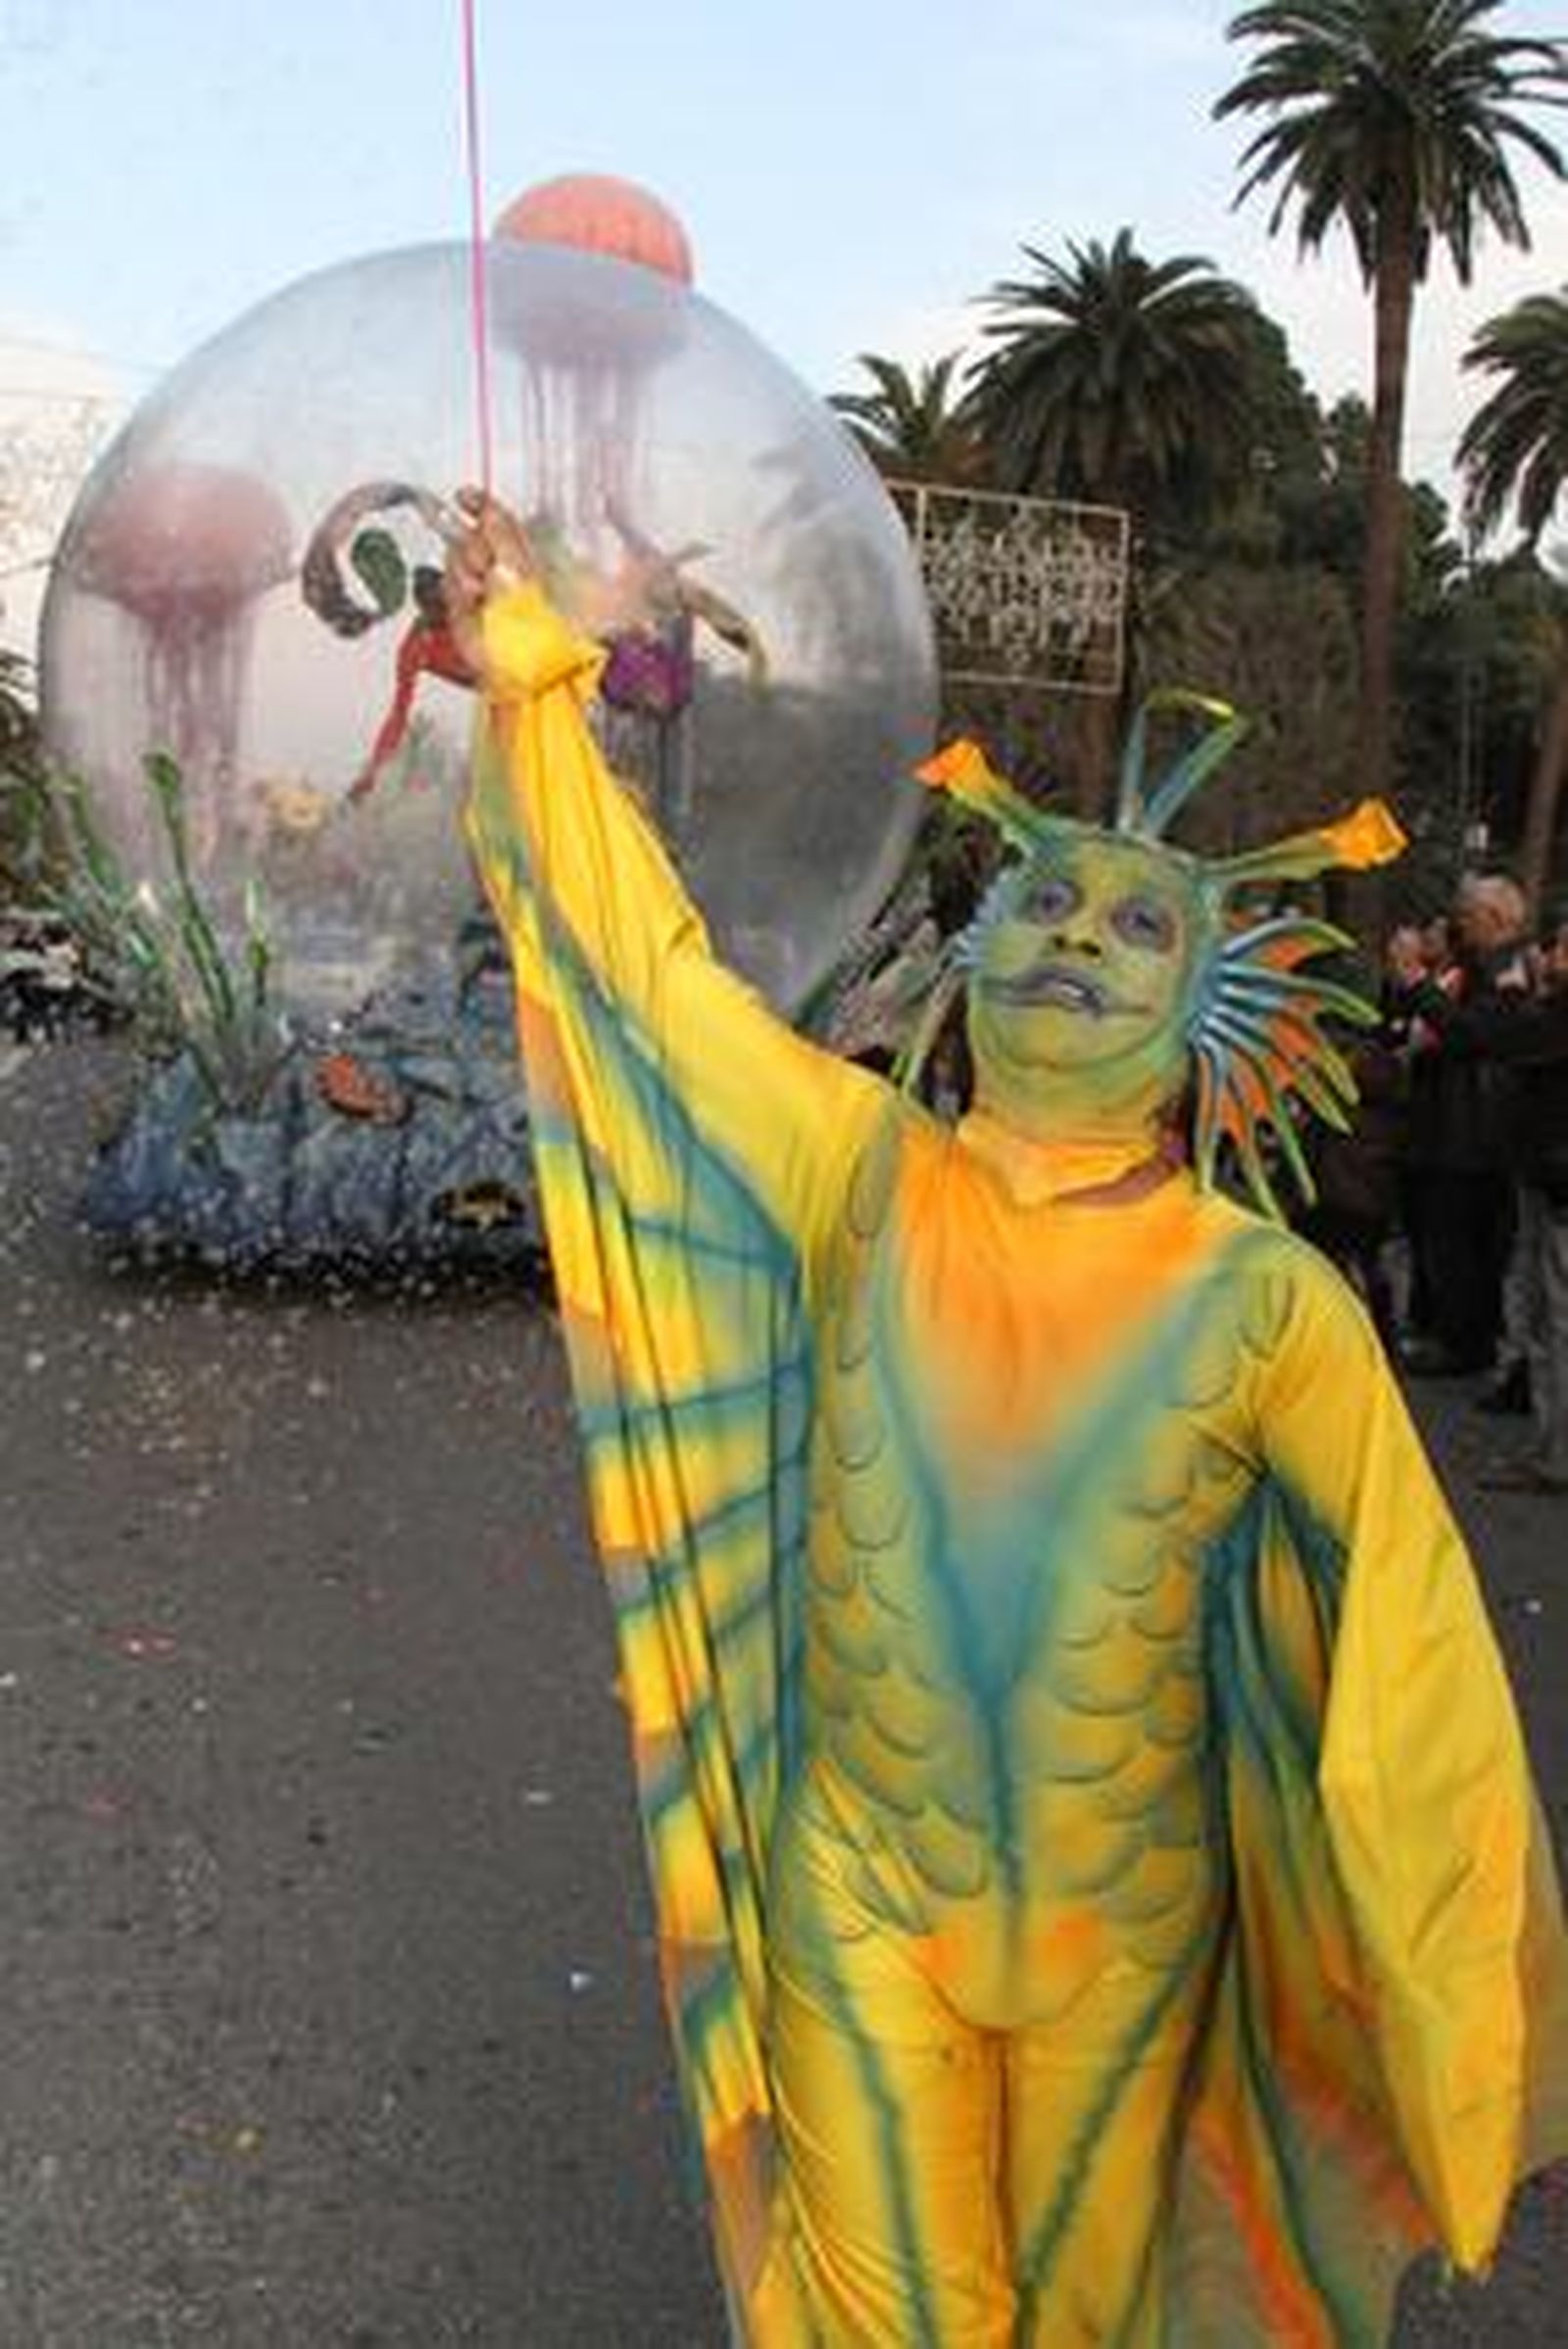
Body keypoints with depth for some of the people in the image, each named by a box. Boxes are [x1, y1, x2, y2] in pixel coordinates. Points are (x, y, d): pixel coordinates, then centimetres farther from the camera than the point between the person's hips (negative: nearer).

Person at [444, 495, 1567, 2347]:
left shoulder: (1267, 1303, -16)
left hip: (1124, 1919, 0)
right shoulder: (865, 1180, -11)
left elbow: (1416, 1644, -13)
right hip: (860, 1893, 1)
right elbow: (656, 965, -8)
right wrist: (532, 680, -8)